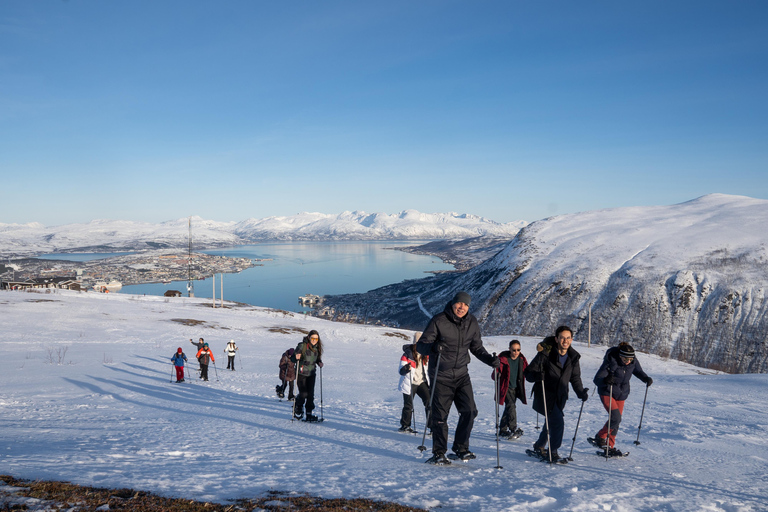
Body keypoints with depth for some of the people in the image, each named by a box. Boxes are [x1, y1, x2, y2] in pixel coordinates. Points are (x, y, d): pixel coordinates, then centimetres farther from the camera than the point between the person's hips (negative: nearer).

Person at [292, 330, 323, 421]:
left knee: (311, 394, 0)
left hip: (311, 374, 4)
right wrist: (296, 357, -31)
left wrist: (319, 362, -2)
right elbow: (292, 358, -9)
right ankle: (297, 408, 20)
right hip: (301, 373, -4)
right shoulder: (302, 346, -13)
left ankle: (309, 414, 9)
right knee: (303, 393, -8)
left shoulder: (317, 347, 4)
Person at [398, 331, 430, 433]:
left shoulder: (425, 354, 4)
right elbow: (401, 371, -17)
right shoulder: (407, 355, -13)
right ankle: (405, 425, 20)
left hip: (422, 382, 4)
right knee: (408, 405, 3)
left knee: (429, 401, -9)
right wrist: (406, 368, -38)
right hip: (409, 384, -4)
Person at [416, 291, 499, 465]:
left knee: (469, 411, 0)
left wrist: (490, 360, -4)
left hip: (462, 375, 4)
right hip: (441, 376, -4)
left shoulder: (472, 323, 3)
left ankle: (461, 448, 18)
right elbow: (421, 345, -11)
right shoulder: (439, 321, -11)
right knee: (439, 416, 0)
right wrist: (432, 347, -33)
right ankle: (439, 453, 16)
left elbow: (477, 348, 14)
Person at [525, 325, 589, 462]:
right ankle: (552, 452, 0)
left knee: (551, 422, 18)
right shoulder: (546, 354, -17)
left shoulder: (573, 357, 1)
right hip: (545, 395, -6)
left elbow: (575, 378, 12)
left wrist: (581, 392, -5)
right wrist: (536, 375, -35)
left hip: (560, 397, 6)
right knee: (558, 421, -18)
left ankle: (539, 446, 41)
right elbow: (528, 372, -13)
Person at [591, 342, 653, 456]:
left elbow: (638, 372, 11)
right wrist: (605, 380, -50)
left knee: (616, 421, 8)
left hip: (621, 394, 5)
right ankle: (600, 438, 3)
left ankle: (609, 446, 22)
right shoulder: (610, 362, -27)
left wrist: (646, 378, -9)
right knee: (616, 418, -17)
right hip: (607, 393, -5)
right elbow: (596, 379, -28)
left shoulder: (633, 362, -12)